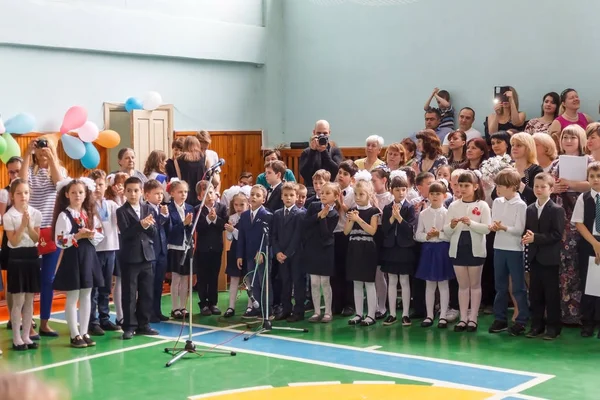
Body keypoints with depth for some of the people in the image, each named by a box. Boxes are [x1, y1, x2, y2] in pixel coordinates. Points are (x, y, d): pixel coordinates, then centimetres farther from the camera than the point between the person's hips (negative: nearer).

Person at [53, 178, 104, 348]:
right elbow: (60, 241, -15)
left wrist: (91, 235, -11)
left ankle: (84, 333, 17)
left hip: (89, 257, 6)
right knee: (73, 298, 1)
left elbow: (100, 236, 8)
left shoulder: (90, 214, 9)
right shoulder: (64, 215, -8)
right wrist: (78, 236, -21)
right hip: (72, 258, -6)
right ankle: (75, 335, 7)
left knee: (86, 296, 10)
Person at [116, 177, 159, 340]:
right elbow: (125, 233, -16)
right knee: (129, 294, -1)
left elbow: (154, 233, 4)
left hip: (146, 256, 4)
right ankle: (129, 326, 6)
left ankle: (143, 325, 18)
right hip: (130, 258, -4)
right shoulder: (121, 211, -4)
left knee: (146, 293, 8)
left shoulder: (148, 209, 9)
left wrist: (148, 225, -16)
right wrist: (140, 224, -29)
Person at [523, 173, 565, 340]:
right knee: (535, 293, 9)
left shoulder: (557, 210, -7)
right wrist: (527, 237, -12)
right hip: (534, 256, 5)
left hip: (549, 258, -5)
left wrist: (536, 237, -20)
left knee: (551, 294, 1)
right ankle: (537, 325, 17)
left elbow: (557, 234, -15)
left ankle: (553, 326, 9)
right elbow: (527, 230, 11)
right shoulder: (529, 209, 12)